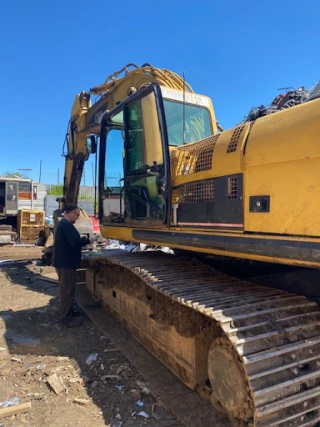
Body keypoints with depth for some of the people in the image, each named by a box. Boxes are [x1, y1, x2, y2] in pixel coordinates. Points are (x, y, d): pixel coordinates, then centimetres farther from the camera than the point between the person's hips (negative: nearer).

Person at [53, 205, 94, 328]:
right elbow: (75, 242, -28)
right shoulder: (67, 224, -20)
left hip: (63, 262, 11)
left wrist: (83, 240, 7)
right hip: (66, 263, -11)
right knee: (67, 291, -2)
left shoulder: (62, 223, 15)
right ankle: (66, 319, 7)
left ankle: (68, 313, 33)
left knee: (66, 290, 20)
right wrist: (88, 240, -12)